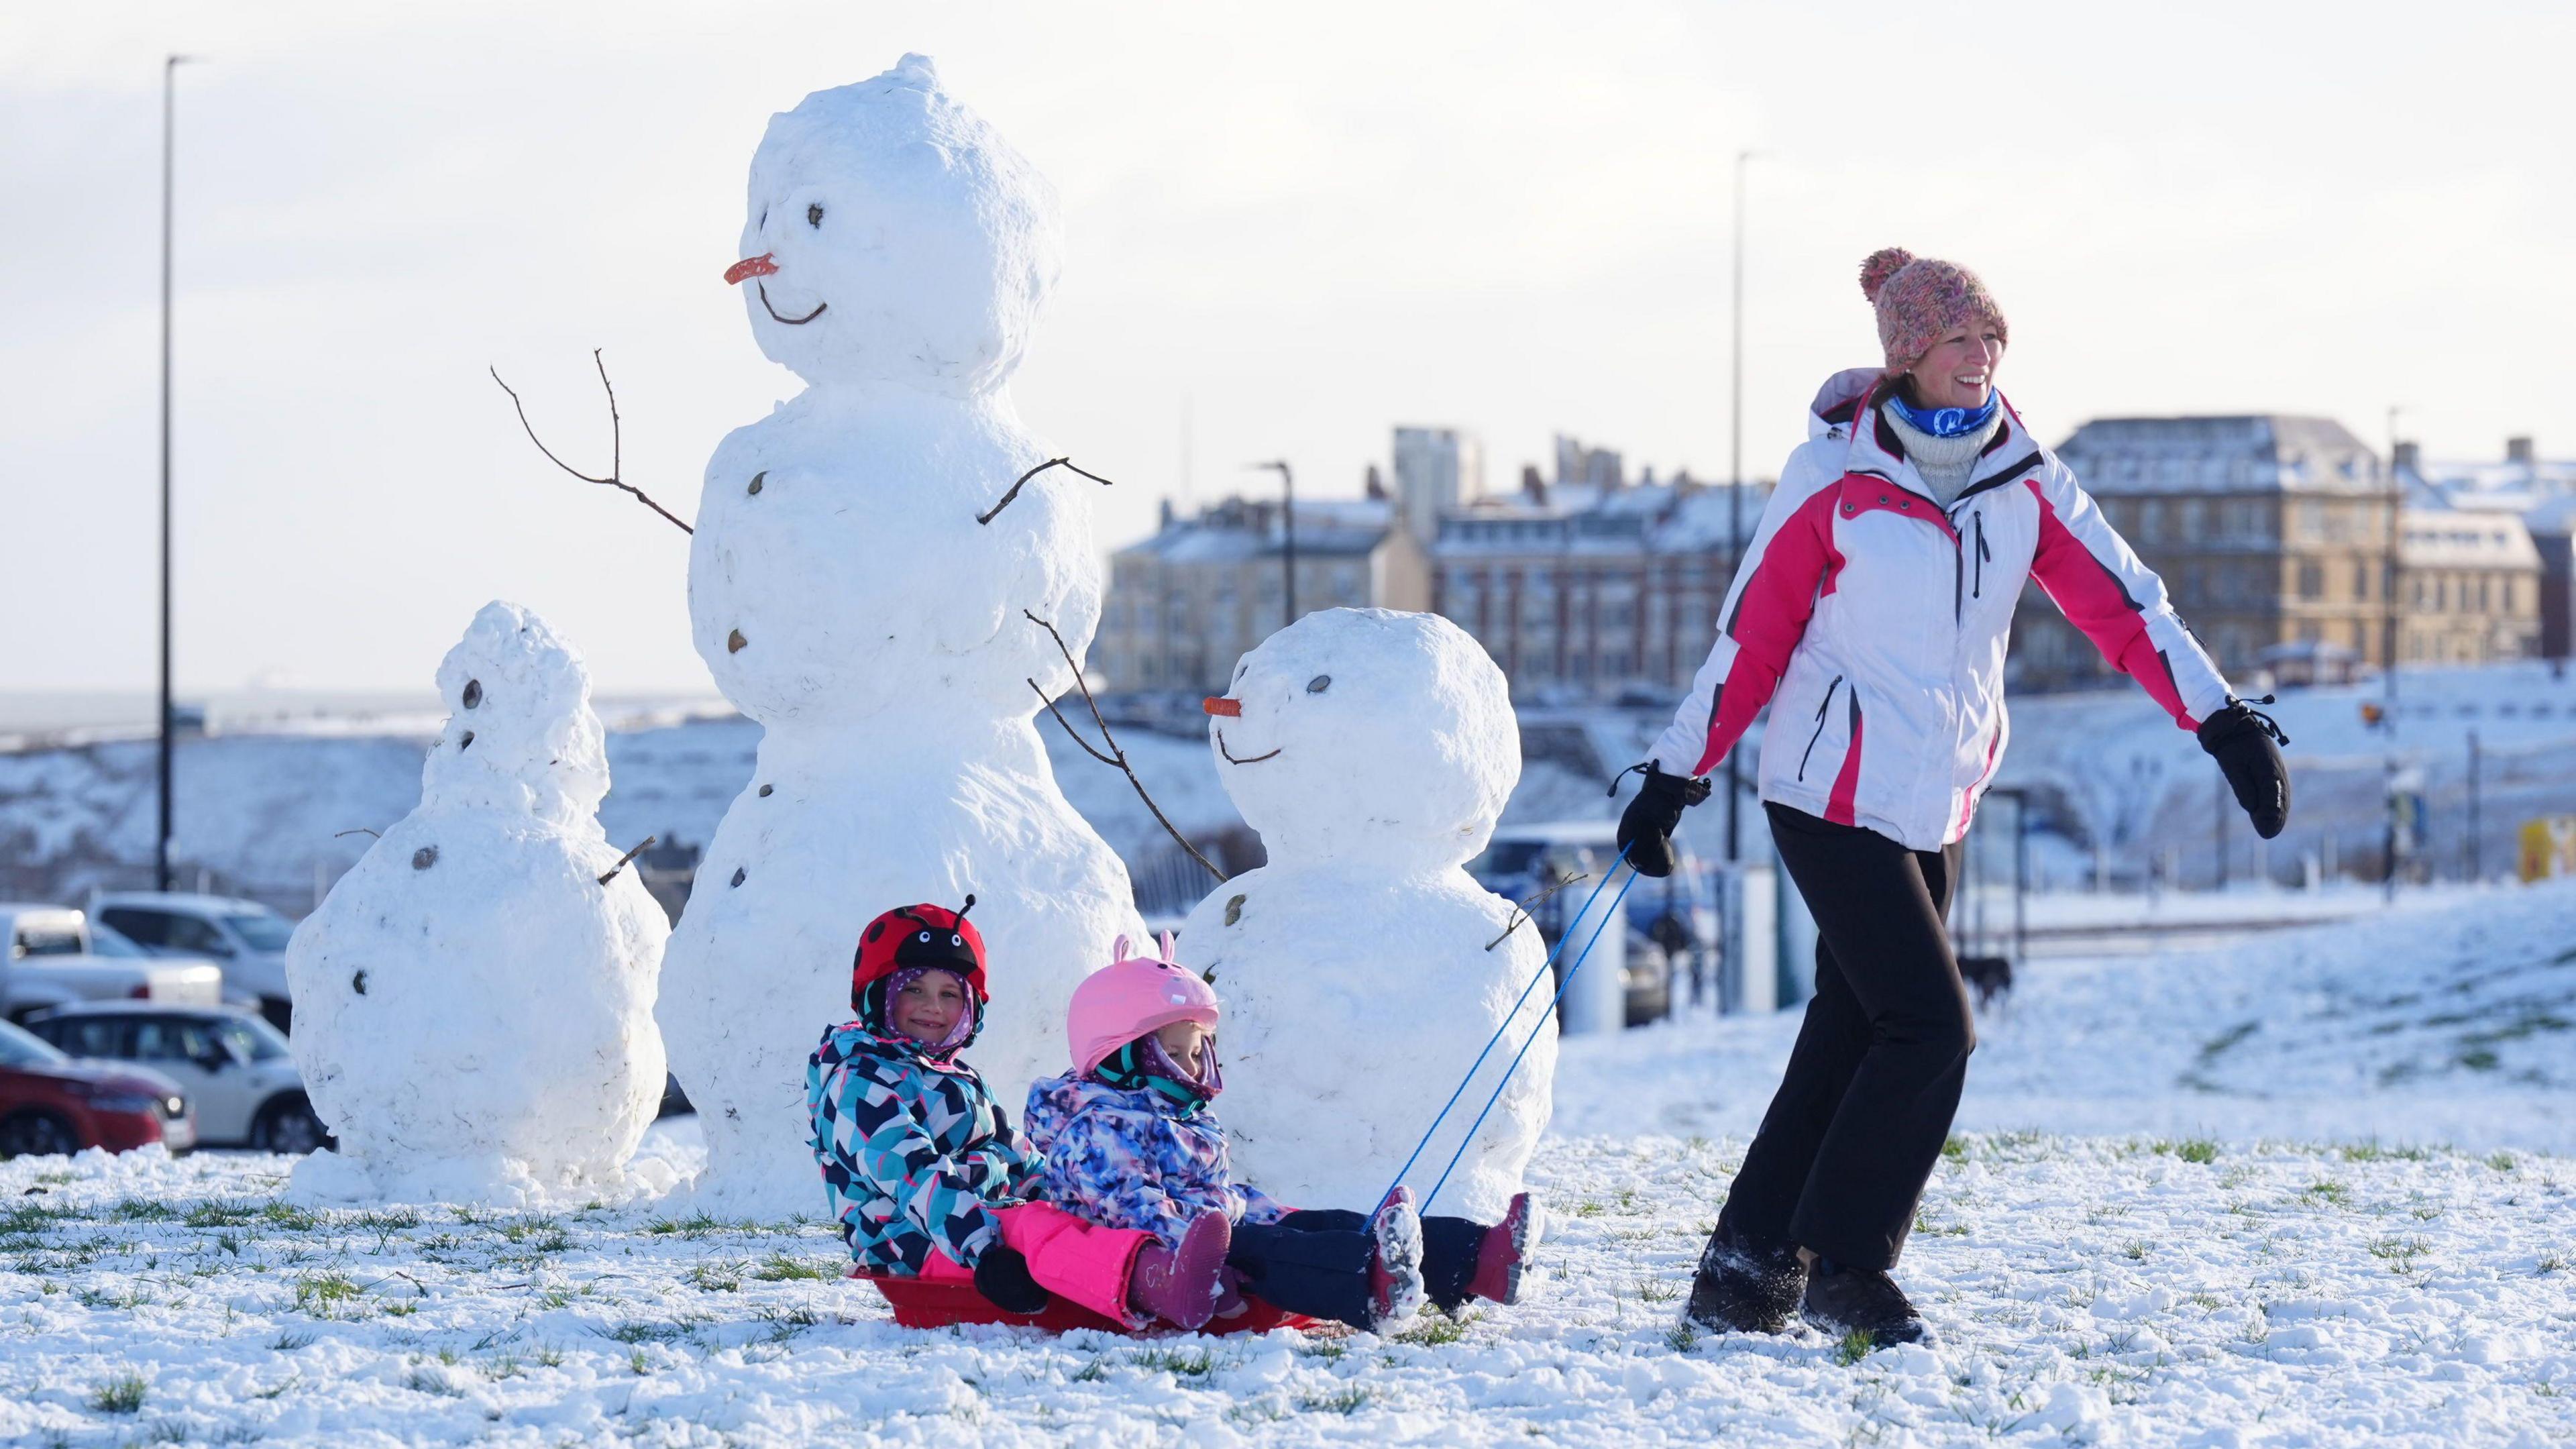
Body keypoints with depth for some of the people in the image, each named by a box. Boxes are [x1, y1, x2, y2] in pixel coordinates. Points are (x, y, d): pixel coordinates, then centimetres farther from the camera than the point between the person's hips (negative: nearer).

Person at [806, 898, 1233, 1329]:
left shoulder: (963, 1080, 29)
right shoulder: (857, 1084, -4)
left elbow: (1012, 1160, 30)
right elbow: (912, 1177, -19)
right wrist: (981, 1249, -32)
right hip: (916, 1242, -11)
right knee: (1030, 1228, -37)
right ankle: (1156, 1282, -66)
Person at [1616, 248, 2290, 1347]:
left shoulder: (2023, 477, 2)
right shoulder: (1833, 477, -12)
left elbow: (2121, 603, -1)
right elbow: (1750, 635, -6)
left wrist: (2225, 721, -11)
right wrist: (1673, 778, -2)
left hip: (1940, 803, 6)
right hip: (1834, 793, -6)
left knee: (1851, 1037, 8)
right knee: (1930, 1029, -12)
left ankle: (1745, 1273, 17)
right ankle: (1844, 1265, 1)